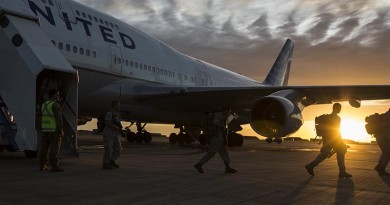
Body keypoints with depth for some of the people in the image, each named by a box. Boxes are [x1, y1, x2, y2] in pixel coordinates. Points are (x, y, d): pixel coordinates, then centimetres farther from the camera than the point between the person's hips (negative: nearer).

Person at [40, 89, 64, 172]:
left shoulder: (44, 105, 12)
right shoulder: (55, 105, -14)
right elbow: (59, 118, -19)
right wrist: (61, 131, -16)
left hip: (45, 129, 8)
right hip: (54, 130, -8)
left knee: (44, 148, 10)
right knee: (54, 148, -5)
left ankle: (43, 166, 13)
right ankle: (55, 166, -4)